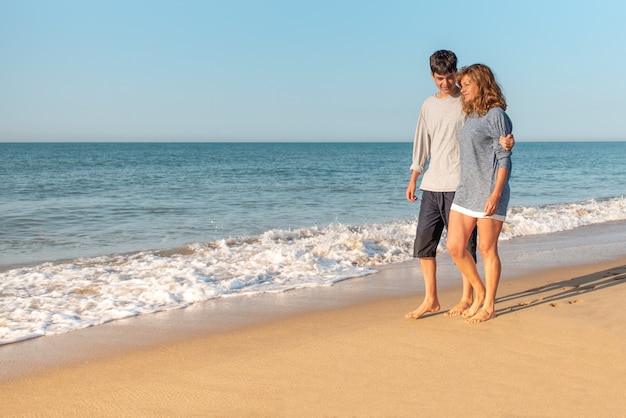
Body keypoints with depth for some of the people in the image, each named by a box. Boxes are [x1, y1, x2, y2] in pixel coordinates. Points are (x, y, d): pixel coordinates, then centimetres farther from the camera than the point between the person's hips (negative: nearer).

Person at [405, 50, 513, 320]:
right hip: (431, 186, 5)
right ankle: (430, 300, 13)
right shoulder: (429, 105, 15)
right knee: (423, 243, 4)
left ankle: (467, 298, 14)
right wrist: (413, 179, 17)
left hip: (459, 185, -5)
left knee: (463, 244, 0)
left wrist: (507, 139, -32)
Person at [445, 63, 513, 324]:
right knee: (454, 247, 4)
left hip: (489, 191, -8)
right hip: (466, 190, 8)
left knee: (487, 249, 0)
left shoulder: (496, 115, -7)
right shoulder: (471, 117, 16)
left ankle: (489, 305, 13)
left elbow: (504, 158, -11)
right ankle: (480, 294, 21)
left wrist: (496, 194, -20)